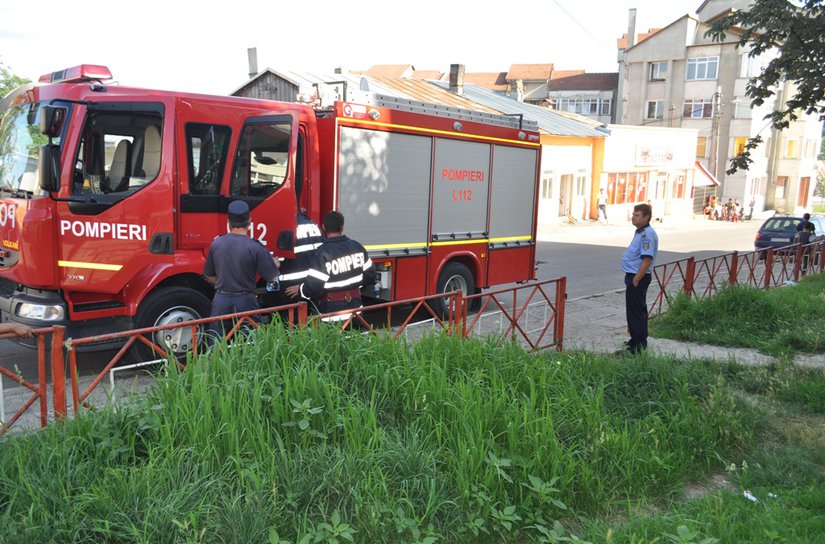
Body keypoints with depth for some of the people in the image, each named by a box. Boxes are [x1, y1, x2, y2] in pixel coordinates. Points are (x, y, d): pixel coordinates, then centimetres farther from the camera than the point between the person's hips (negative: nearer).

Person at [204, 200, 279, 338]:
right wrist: (275, 264, 13)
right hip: (246, 301, -3)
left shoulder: (216, 244, 0)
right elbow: (272, 278, -7)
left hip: (221, 300, 3)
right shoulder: (255, 247, -12)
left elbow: (209, 276, 11)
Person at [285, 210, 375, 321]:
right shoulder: (357, 247, 0)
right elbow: (369, 275, 7)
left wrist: (300, 290, 1)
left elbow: (313, 286, -20)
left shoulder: (323, 253, -17)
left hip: (332, 313, -5)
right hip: (355, 308, 5)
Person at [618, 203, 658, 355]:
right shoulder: (640, 232, 14)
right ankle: (638, 341, 31)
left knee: (636, 312, -4)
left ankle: (637, 346, 2)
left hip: (638, 278, -11)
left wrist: (636, 279, -24)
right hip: (633, 276, 11)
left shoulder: (647, 234, -19)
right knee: (638, 310, 19)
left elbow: (647, 260, -26)